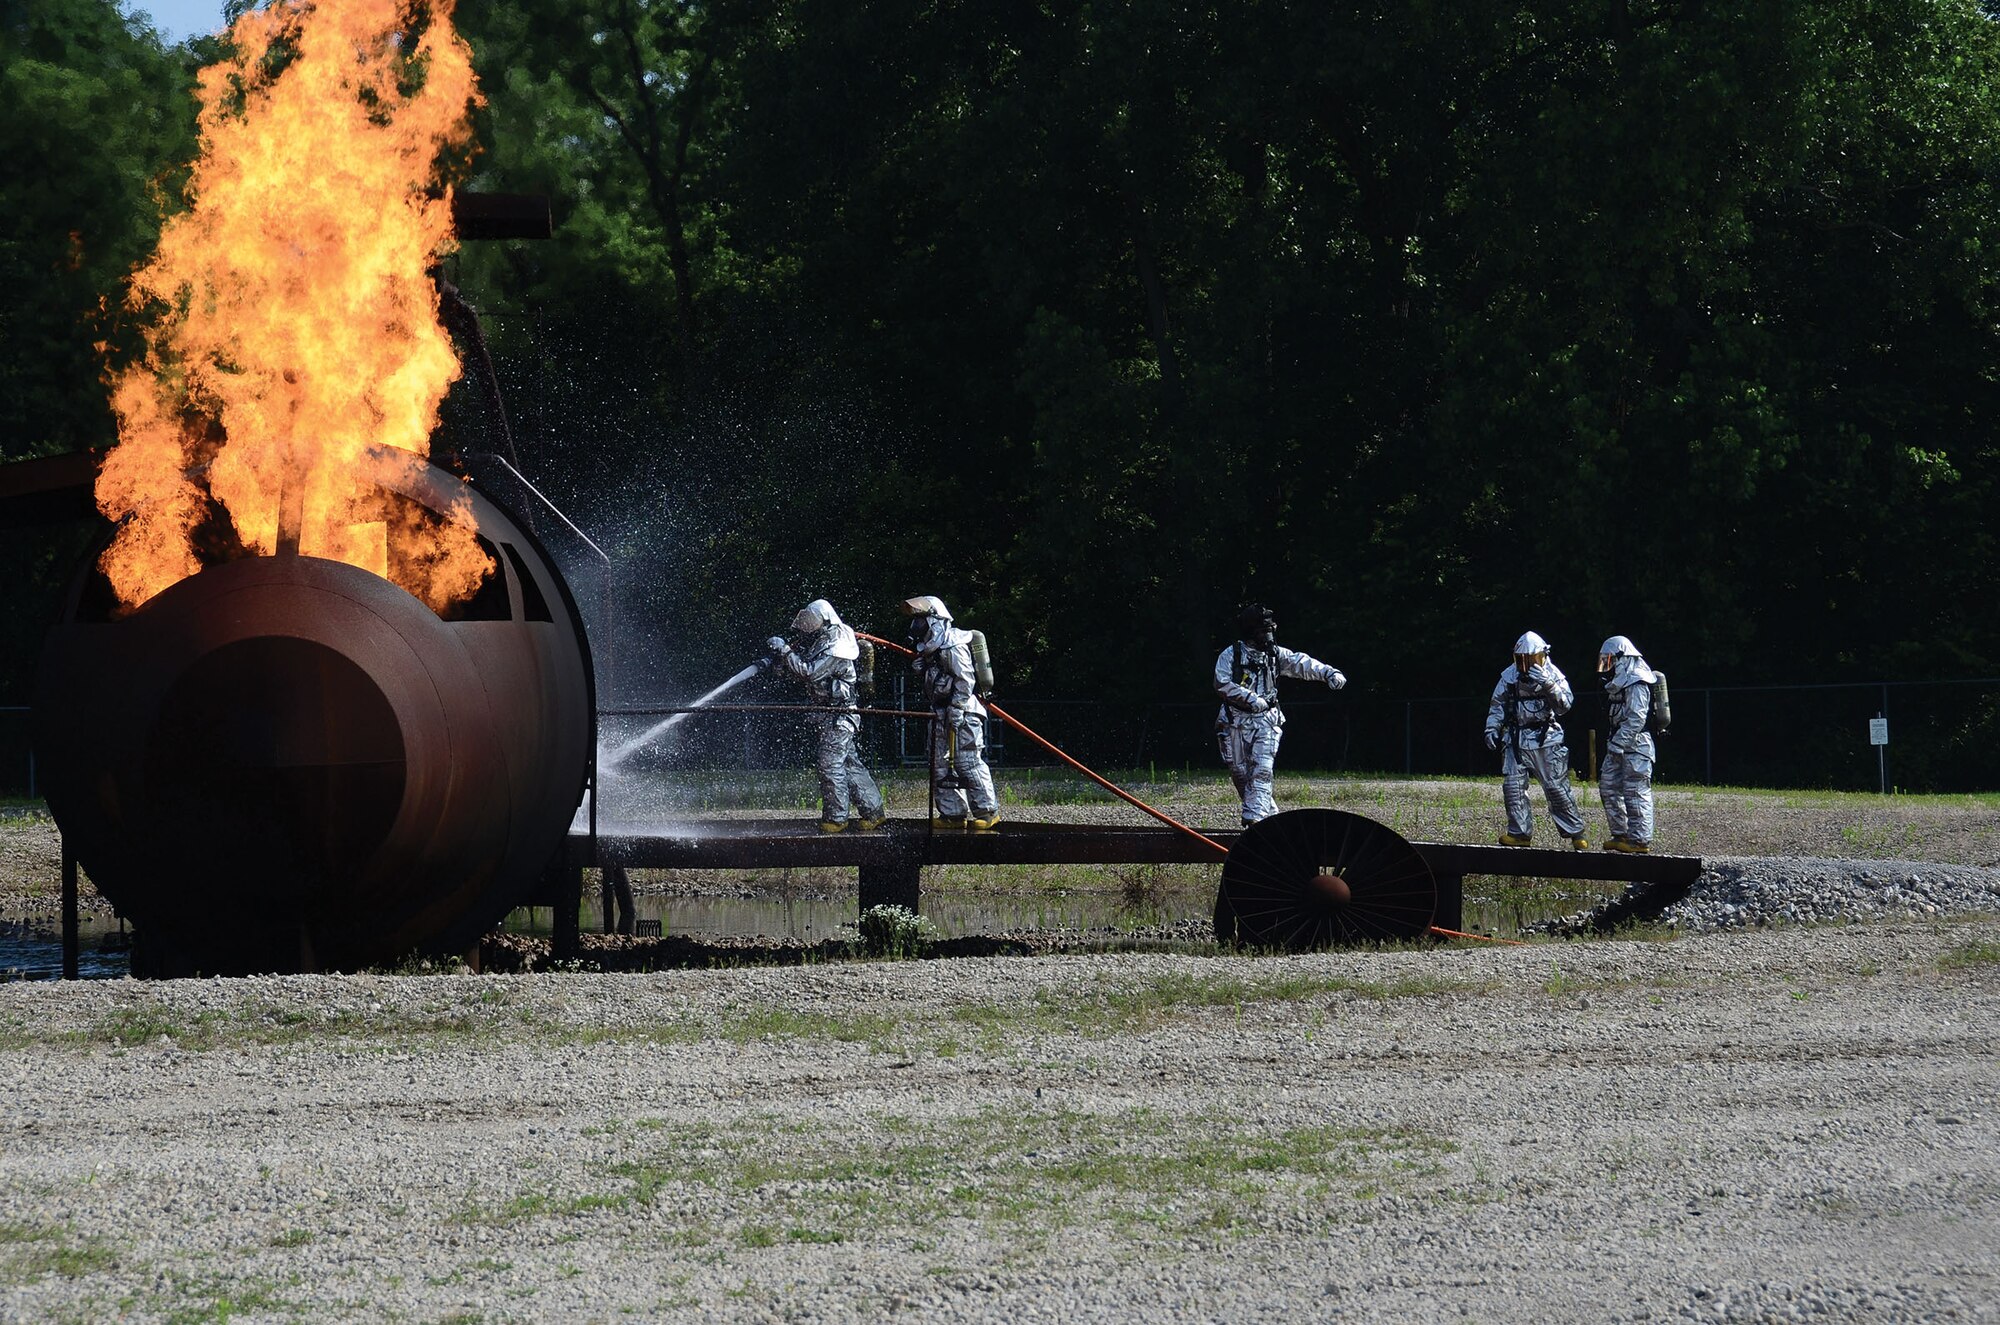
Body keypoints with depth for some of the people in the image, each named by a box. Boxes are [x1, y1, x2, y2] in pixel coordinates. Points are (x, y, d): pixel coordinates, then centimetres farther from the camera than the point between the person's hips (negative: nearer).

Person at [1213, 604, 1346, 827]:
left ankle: (1254, 819, -18)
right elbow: (1222, 684, -12)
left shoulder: (1275, 655, 7)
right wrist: (1250, 698, -22)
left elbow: (1302, 663, -4)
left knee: (1262, 772, -13)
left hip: (1266, 721, 1)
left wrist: (1328, 672, -19)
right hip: (1236, 722, -1)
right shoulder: (1230, 655, -2)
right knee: (1240, 772, 4)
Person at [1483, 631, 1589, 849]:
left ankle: (1575, 831, 9)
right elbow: (1498, 705, 13)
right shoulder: (1509, 676, 3)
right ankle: (1520, 832, 7)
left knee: (1557, 788, -1)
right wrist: (1492, 729, 2)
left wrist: (1547, 684, -29)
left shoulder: (1552, 674, -5)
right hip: (1517, 739, 3)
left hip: (1545, 740, -3)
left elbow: (1565, 704, -16)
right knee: (1512, 786, -3)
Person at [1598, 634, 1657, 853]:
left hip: (1636, 744, -11)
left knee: (1636, 792, -8)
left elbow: (1636, 719, -21)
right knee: (1608, 786, 12)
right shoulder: (1619, 683, 16)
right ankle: (1620, 834, 18)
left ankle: (1640, 839, -6)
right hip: (1620, 744, 11)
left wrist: (1617, 744, -22)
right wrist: (1612, 743, 16)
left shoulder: (1636, 683, -15)